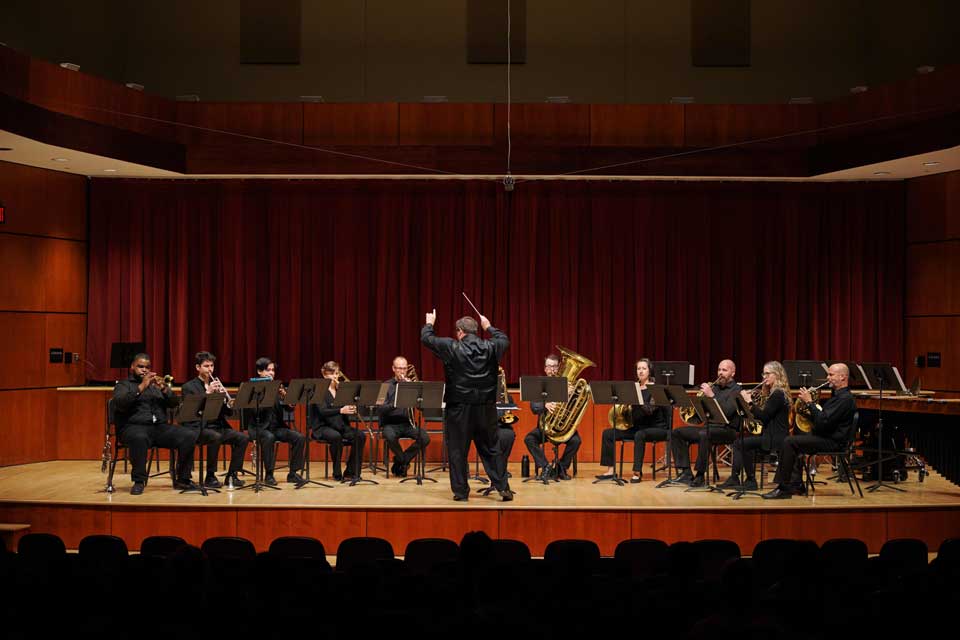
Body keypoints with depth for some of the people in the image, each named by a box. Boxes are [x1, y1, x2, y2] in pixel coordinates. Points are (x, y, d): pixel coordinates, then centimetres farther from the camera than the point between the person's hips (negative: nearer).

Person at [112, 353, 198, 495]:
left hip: (160, 427, 4)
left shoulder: (156, 383, 25)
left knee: (189, 436, -20)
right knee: (139, 438, -41)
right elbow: (120, 403, -10)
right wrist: (141, 387, -18)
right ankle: (139, 481, -26)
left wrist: (164, 389, -10)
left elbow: (173, 403, 11)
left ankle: (182, 479, -12)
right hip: (134, 427, -4)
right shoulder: (123, 385, 12)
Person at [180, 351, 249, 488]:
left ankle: (232, 474, -8)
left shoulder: (217, 385, 17)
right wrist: (208, 392, -21)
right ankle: (210, 477, -24)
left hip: (218, 426, 6)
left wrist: (229, 405, -12)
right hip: (198, 428, -5)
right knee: (215, 437, -36)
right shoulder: (188, 387, 2)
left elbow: (228, 413, 12)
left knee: (243, 437, -17)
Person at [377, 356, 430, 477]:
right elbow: (380, 409, -7)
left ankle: (399, 462, -5)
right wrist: (394, 404, -23)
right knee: (390, 436, -37)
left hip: (407, 423, 3)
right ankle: (404, 461, -7)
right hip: (390, 424, -3)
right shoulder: (386, 386, 3)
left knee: (425, 437, -25)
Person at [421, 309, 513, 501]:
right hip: (486, 408, 3)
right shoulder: (490, 347, 0)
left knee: (457, 451, 6)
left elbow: (426, 339, 3)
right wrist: (489, 327, 36)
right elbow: (504, 339, 21)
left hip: (459, 408, -3)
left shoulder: (452, 348, -9)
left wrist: (429, 324, 22)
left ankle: (461, 491, 8)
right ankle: (503, 487, 8)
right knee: (491, 449, 11)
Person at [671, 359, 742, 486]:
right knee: (677, 433, -4)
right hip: (709, 426, 8)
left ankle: (700, 475, -29)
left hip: (727, 429, -8)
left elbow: (727, 411, -19)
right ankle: (686, 473, -9)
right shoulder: (714, 387, 19)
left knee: (704, 434, -38)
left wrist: (712, 395, -22)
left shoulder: (736, 390, -3)